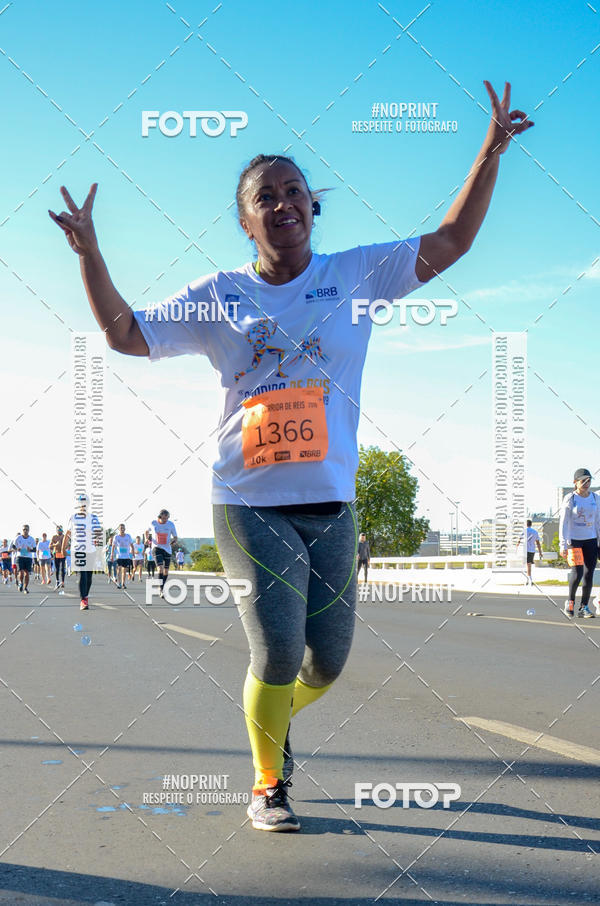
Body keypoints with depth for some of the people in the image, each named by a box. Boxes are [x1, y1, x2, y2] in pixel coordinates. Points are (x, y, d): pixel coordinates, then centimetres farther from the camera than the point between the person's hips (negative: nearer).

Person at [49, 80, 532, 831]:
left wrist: (490, 151, 1)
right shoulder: (218, 295, 4)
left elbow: (450, 241, 7)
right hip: (249, 504, -2)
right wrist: (89, 253, -4)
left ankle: (276, 717, 43)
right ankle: (267, 783, 15)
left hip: (331, 502, 2)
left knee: (328, 662, 7)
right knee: (279, 651, -12)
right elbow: (125, 334, 6)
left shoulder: (357, 274, 6)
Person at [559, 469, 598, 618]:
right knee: (577, 573, -12)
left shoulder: (595, 498, 7)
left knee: (589, 574, -1)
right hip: (573, 540, -4)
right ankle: (570, 601, 13)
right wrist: (563, 545, -12)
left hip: (591, 540, 4)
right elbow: (563, 523, -7)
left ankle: (584, 608, 8)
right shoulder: (570, 499, -6)